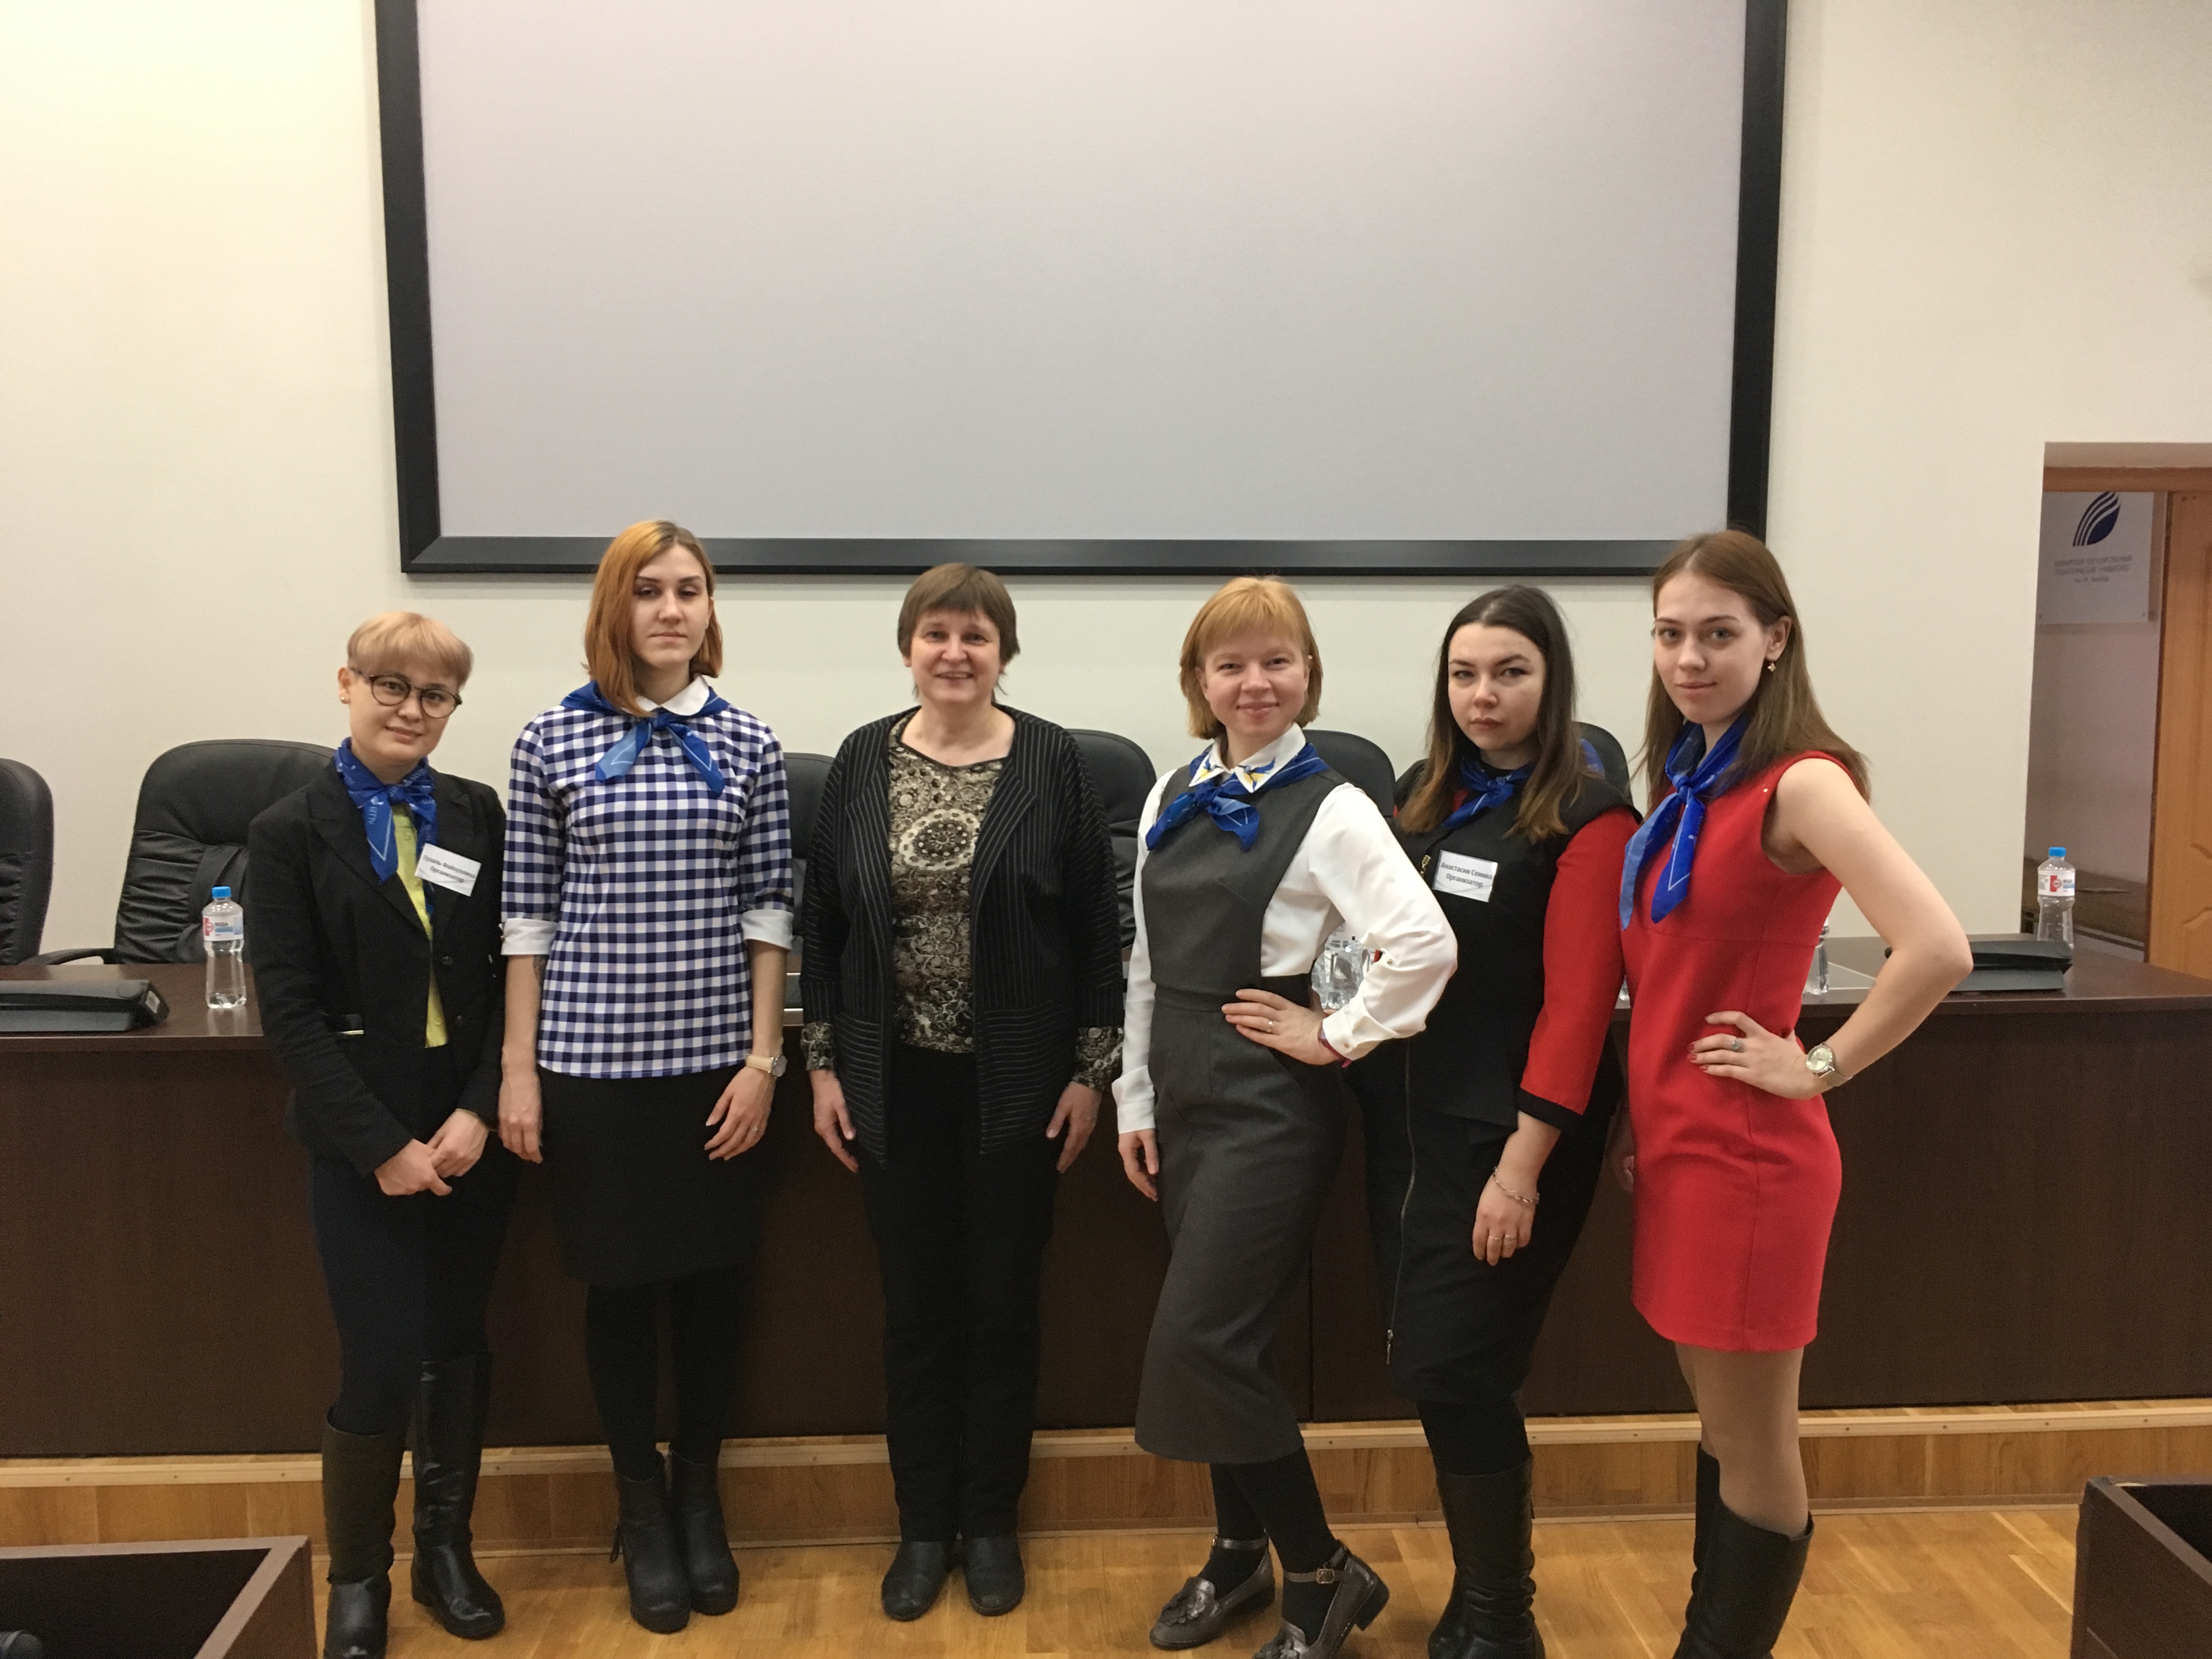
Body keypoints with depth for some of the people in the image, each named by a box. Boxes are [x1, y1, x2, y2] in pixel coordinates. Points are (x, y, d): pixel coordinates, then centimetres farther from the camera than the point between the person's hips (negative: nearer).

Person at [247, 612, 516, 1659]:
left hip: (474, 1130, 3)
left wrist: (479, 1110, -10)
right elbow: (289, 1011, -8)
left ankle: (446, 1547, 32)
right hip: (360, 1142, -3)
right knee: (383, 1368, -1)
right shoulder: (291, 832, -4)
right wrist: (383, 1145, -13)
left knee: (460, 1347, 13)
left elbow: (513, 974, 1)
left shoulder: (477, 815, 3)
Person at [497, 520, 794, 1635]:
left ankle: (700, 1496, 32)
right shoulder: (551, 741, -1)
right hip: (591, 1058, -1)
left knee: (713, 1278, 11)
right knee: (619, 1283, 10)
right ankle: (642, 1509, 29)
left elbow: (769, 911, 2)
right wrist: (518, 1067, -1)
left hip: (712, 1057, 1)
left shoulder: (748, 747, 1)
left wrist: (764, 1056, -3)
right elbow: (529, 916, 1)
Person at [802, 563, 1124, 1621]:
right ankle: (923, 1524, 30)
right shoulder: (861, 762, 1)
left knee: (1002, 1305, 11)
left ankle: (990, 1521, 29)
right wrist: (821, 1063, 2)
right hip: (895, 1081, 2)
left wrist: (1092, 1068, -5)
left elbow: (1097, 928, -3)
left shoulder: (1052, 763, -5)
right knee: (916, 1308, 12)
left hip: (1018, 1082, -1)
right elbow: (823, 920, 5)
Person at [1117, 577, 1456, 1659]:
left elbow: (1426, 943, -23)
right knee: (1219, 1343, 15)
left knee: (1198, 1344, -7)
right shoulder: (1174, 798, 7)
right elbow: (1148, 961, 11)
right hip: (1183, 1101, 6)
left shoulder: (1329, 809, -11)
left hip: (1271, 1105, -6)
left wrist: (1338, 1037, -14)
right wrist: (1136, 1100, 10)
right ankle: (1240, 1554, 36)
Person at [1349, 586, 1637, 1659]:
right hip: (1408, 1122, 6)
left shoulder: (1587, 818, -10)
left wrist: (1524, 1165, -18)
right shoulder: (1425, 798, 9)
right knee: (1438, 1374, 13)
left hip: (1504, 1133, -6)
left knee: (1451, 1373, -3)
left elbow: (1578, 1004, -15)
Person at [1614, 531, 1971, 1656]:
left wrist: (1820, 1068, -18)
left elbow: (1937, 949, -28)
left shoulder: (1800, 781, -16)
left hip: (1747, 1152, -8)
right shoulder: (1686, 785, 9)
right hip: (1678, 1143, 8)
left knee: (1753, 1447, 8)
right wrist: (1635, 1116, 12)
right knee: (1720, 1427, 21)